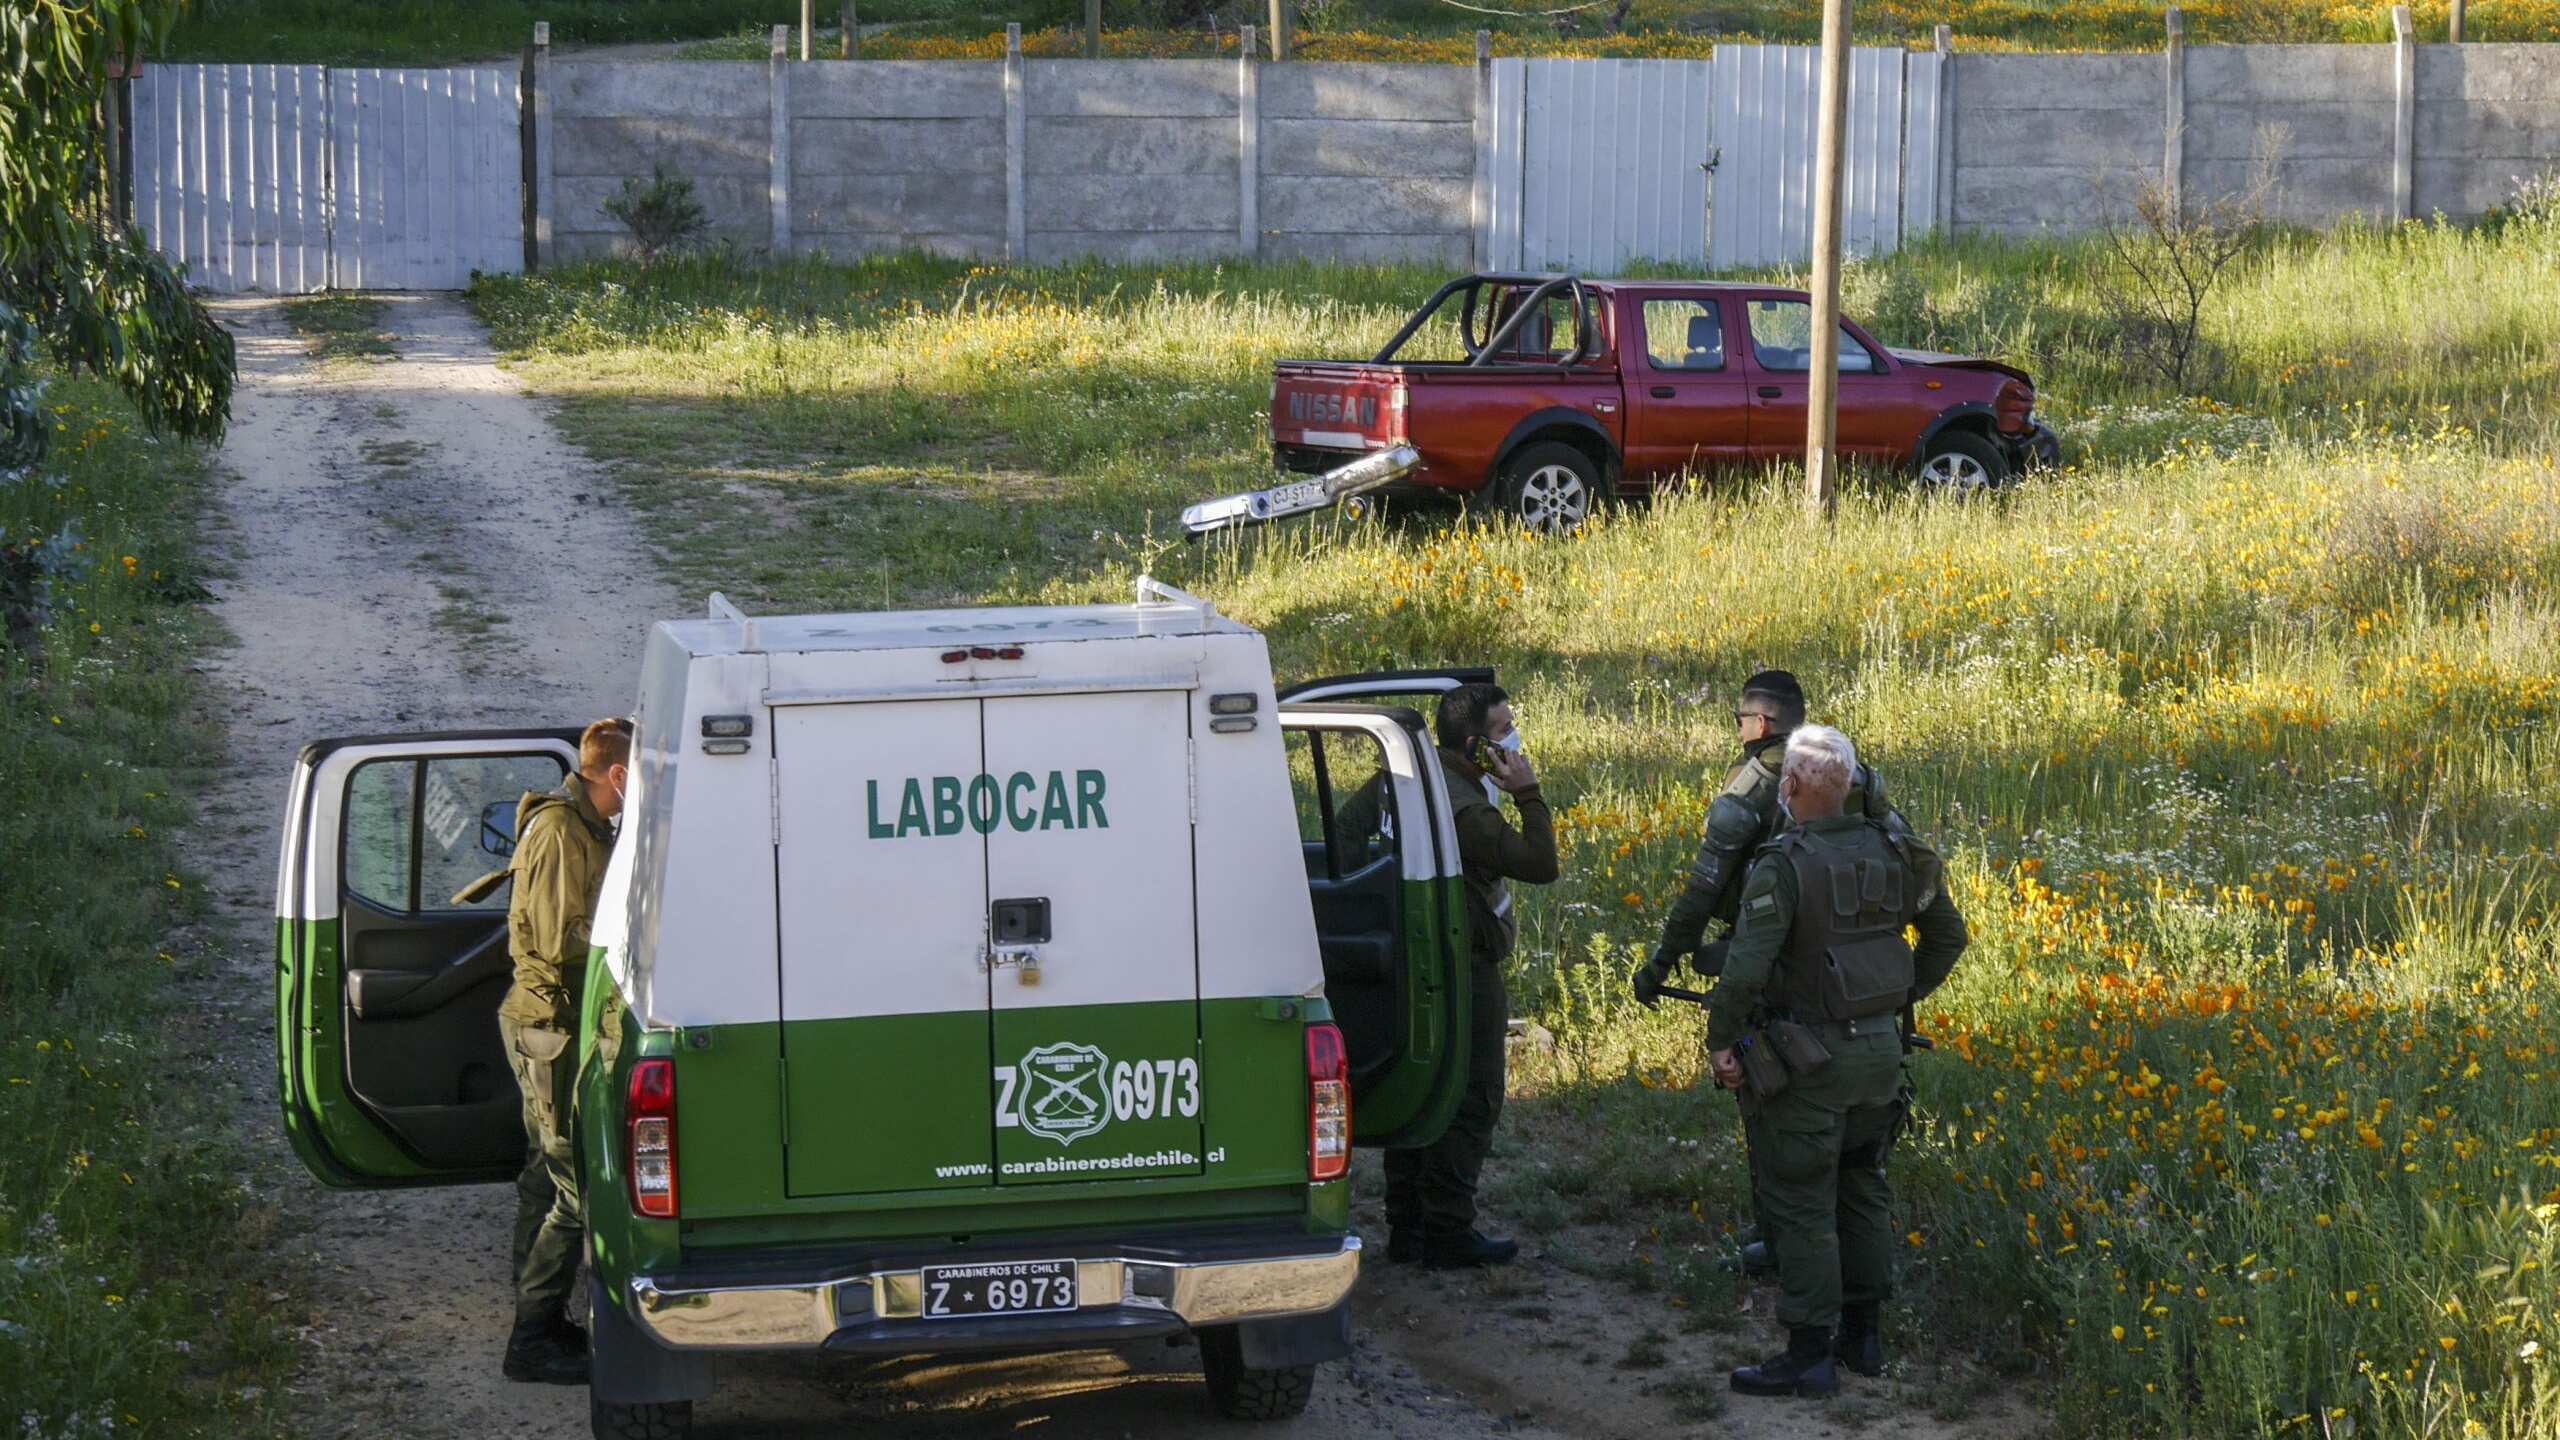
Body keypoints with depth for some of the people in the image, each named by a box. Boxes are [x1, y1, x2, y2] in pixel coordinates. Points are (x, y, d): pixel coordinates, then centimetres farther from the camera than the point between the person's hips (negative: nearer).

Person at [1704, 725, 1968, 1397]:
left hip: (1809, 1058, -7)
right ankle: (1864, 1334, 27)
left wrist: (1721, 1040, -13)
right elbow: (1947, 933, 15)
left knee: (1801, 1204, 1)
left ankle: (1809, 1355, 3)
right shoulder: (1890, 853, 3)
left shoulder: (1782, 866, -19)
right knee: (1863, 1189, 19)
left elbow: (1747, 966, -25)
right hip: (1881, 1048, 7)